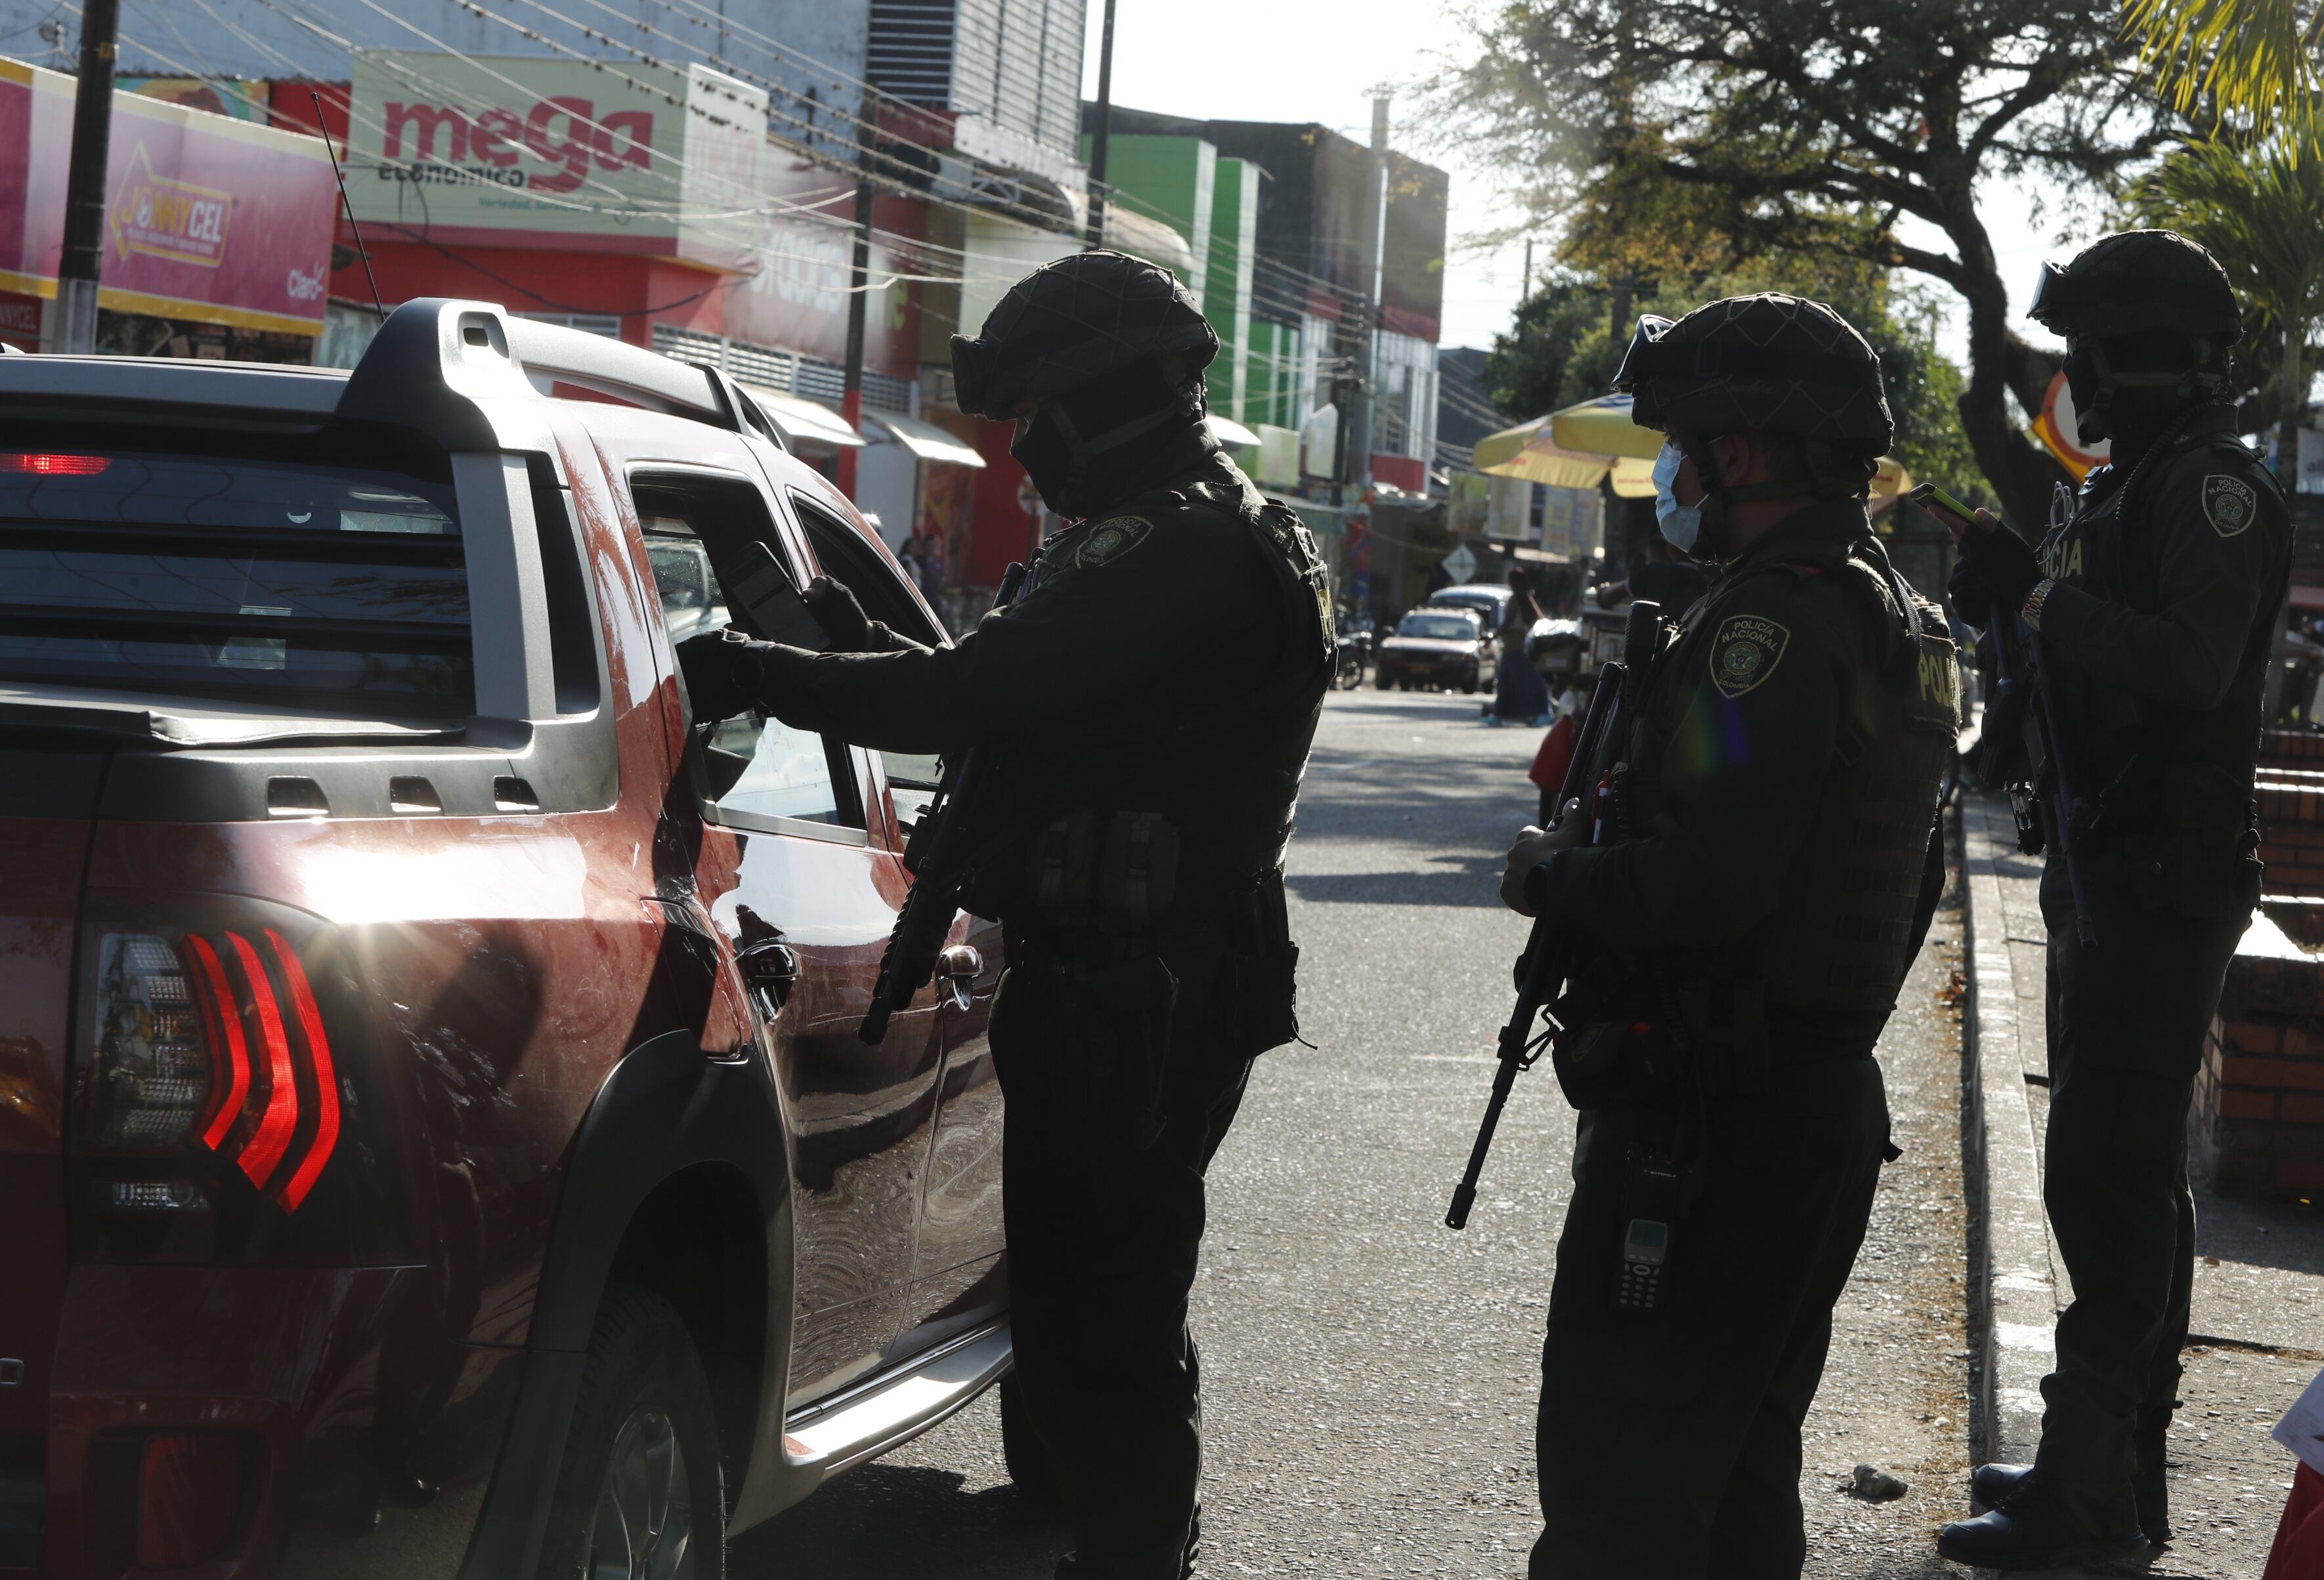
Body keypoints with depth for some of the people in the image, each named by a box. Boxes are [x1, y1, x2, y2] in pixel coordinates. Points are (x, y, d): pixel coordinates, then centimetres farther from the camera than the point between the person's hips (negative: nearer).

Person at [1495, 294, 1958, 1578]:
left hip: (1711, 1122, -10)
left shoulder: (1772, 622, -19)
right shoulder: (1900, 619, 15)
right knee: (1739, 1469, 19)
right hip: (1834, 1095, 10)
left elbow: (1699, 888, -28)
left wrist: (1553, 874, -11)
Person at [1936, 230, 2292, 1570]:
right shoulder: (2125, 490, 17)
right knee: (2131, 1174, 15)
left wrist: (2040, 600, -21)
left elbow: (2192, 661, -28)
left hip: (2167, 881, -11)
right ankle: (2121, 1460, 24)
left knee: (2108, 1177, -11)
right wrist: (2021, 592, 5)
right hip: (2115, 875, 11)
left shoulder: (2212, 486, -14)